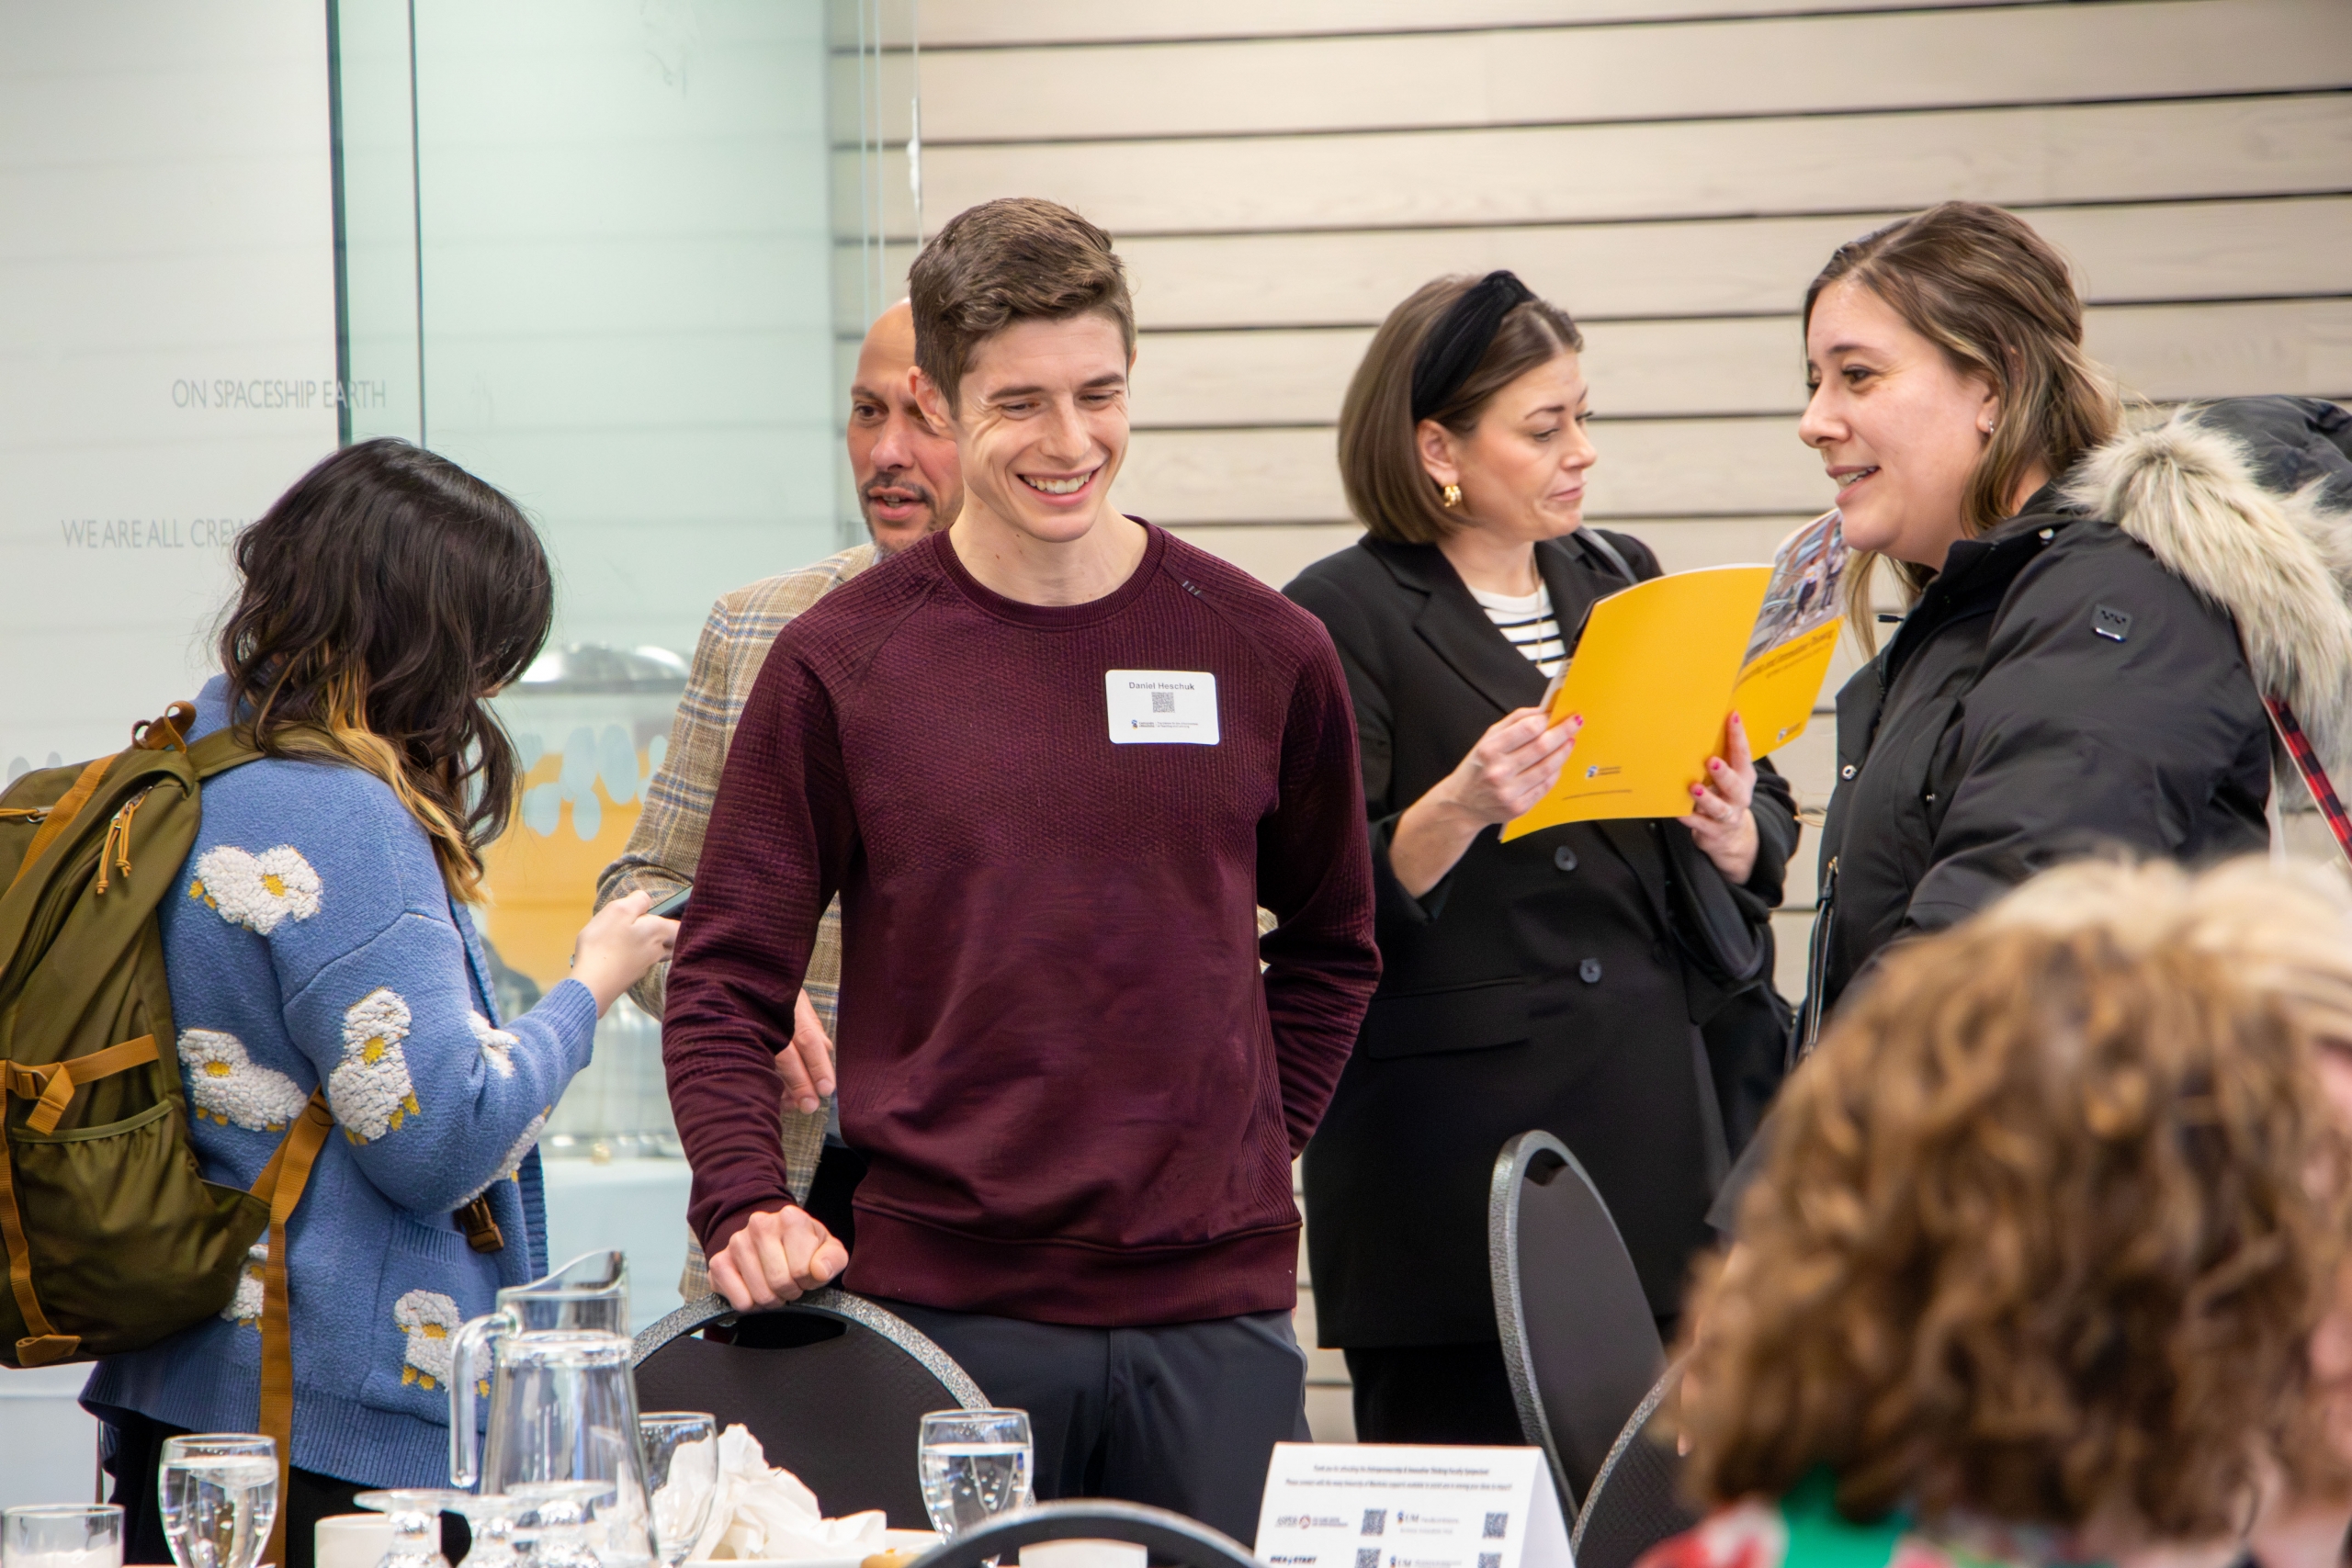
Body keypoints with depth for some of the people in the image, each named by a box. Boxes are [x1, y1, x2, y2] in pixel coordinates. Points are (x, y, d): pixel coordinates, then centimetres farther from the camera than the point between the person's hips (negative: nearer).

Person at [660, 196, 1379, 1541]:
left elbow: (1330, 947, 19)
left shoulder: (1263, 651, 5)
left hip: (1214, 1307, 2)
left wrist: (1260, 1141, 7)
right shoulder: (840, 663, -1)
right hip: (943, 1307, -2)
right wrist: (746, 1203, -13)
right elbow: (725, 982, 1)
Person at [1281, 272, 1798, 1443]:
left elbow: (1766, 838, 16)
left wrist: (1732, 832, -7)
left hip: (1646, 1115, 5)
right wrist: (1458, 811, -25)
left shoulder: (1623, 583, 15)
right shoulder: (1342, 615, -2)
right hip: (1447, 1135, -5)